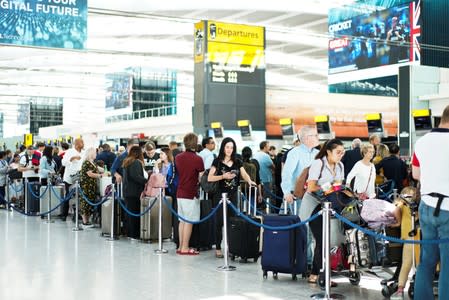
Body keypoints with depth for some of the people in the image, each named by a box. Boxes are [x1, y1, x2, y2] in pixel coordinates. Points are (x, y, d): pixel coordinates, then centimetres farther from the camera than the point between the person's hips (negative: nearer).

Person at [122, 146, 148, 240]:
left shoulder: (127, 162, 17)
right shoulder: (136, 162, -12)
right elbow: (136, 177, -23)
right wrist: (147, 181, -20)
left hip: (127, 191, 9)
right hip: (135, 192, -9)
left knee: (129, 212, 13)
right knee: (135, 213, -5)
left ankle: (129, 233, 18)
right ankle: (135, 235, -4)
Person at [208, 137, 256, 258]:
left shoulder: (237, 162, 11)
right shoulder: (217, 161, -1)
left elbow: (244, 174, 1)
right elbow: (209, 178, -4)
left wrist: (249, 181, -21)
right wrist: (223, 176, -17)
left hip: (233, 195, 4)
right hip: (220, 195, -3)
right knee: (219, 221, -3)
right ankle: (218, 248, 3)